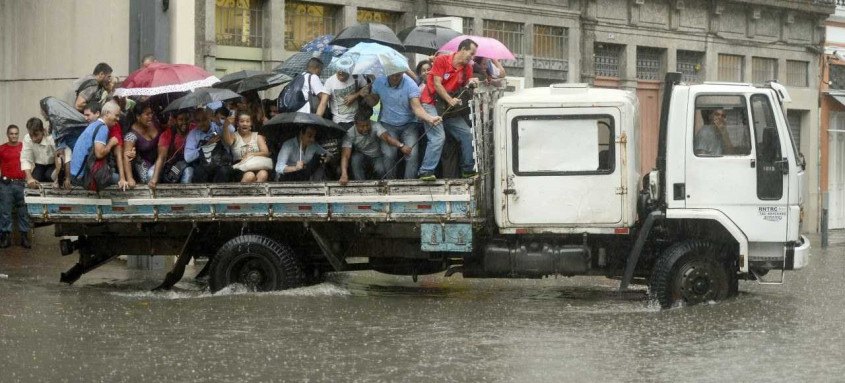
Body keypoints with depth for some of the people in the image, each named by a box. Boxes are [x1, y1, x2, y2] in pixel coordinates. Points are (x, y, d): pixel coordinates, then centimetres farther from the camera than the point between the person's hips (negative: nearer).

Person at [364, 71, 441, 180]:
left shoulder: (410, 85, -18)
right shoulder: (379, 82, -7)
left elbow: (417, 107, -25)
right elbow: (373, 101, 9)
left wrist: (430, 118, -43)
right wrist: (366, 95, -14)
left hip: (408, 125, -1)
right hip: (387, 124, 1)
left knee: (412, 154, -20)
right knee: (389, 154, -19)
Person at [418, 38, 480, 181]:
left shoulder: (467, 68, 7)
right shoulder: (442, 60, -10)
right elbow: (437, 84, -14)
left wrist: (470, 84, -14)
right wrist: (450, 100, -23)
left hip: (449, 108, 7)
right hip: (431, 104, -7)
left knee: (467, 134, 1)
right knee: (439, 136, -22)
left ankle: (468, 169, 12)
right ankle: (426, 172, -20)